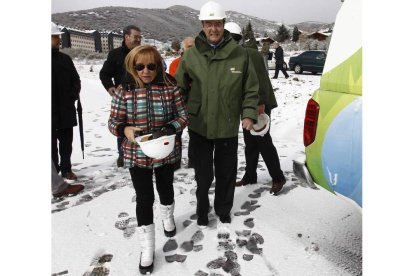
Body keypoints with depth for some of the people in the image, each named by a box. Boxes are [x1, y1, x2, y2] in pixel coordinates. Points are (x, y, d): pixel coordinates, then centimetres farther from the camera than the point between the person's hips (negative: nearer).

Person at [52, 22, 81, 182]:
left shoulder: (65, 59, 8)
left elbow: (75, 79, 14)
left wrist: (73, 96, -1)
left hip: (66, 110, 4)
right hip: (51, 111, -4)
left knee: (66, 142, 11)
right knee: (52, 143, 5)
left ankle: (66, 169, 25)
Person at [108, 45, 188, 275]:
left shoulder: (170, 88, -8)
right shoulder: (124, 92, -9)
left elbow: (183, 116, -3)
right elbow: (113, 122, -4)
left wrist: (170, 129, -23)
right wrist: (125, 130, -26)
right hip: (137, 155, -1)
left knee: (166, 189, 22)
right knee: (144, 199, 4)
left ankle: (167, 218, 55)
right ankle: (147, 248, 21)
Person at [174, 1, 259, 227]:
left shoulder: (239, 54, -4)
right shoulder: (190, 55, -4)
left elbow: (251, 88, 2)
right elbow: (179, 89, 2)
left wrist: (248, 114, -6)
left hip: (228, 126, 0)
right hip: (199, 126, 0)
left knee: (226, 172, 15)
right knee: (203, 173, 14)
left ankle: (223, 210, 38)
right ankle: (202, 210, 37)